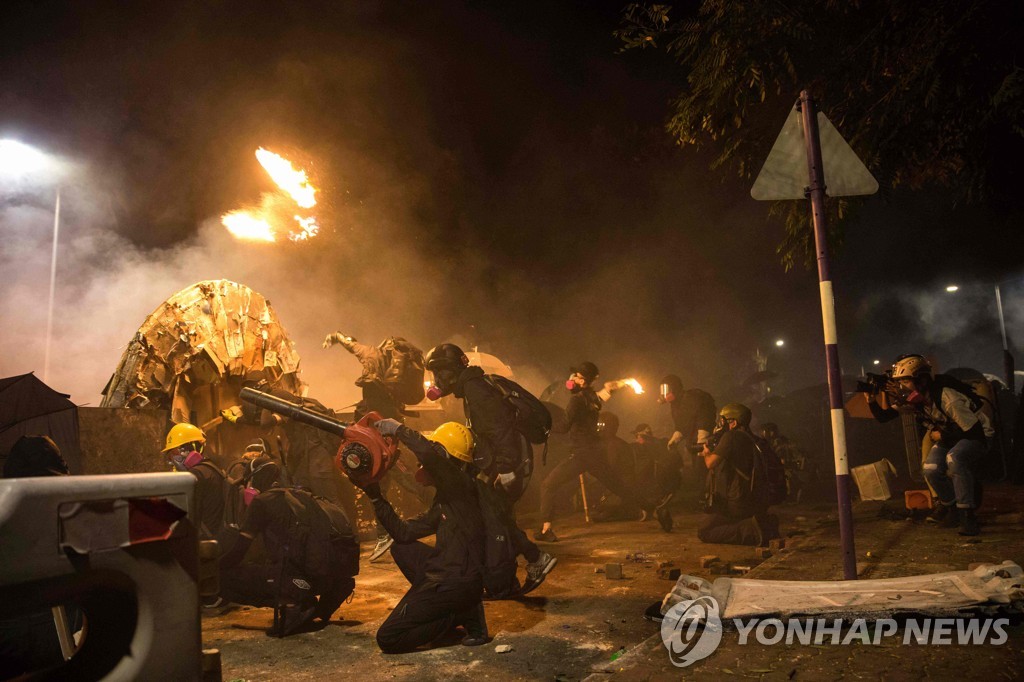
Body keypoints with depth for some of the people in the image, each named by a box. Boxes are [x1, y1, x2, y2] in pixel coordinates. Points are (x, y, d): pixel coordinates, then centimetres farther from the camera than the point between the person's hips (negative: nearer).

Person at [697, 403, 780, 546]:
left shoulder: (731, 436, -12)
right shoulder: (751, 439, 15)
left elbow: (710, 463, -14)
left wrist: (707, 453, 8)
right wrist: (711, 452, 20)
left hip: (736, 504, -9)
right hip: (756, 503, 9)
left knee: (704, 532, -6)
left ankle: (751, 531, -21)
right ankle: (765, 524, 7)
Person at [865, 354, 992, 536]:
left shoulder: (947, 398, -33)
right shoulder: (913, 398, -11)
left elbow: (974, 431, -28)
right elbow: (884, 417, -5)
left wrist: (941, 436, -21)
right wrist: (872, 401, -23)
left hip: (976, 435, -6)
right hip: (947, 437, 6)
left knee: (954, 458, -36)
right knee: (931, 468, -19)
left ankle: (966, 513, -24)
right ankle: (950, 505, 8)